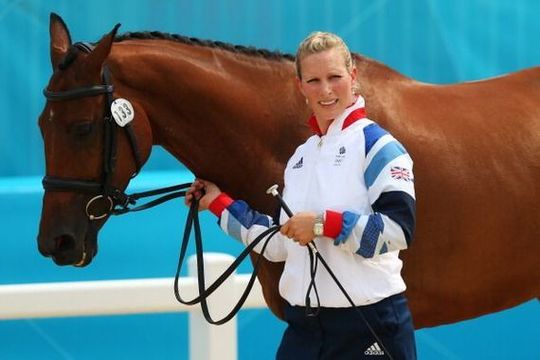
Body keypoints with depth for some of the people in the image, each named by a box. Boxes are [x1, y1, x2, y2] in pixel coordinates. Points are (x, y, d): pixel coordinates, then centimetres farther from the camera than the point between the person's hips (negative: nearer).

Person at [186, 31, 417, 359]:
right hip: (304, 325, 7)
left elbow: (399, 227, -21)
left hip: (370, 324, -7)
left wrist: (323, 223, -23)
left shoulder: (376, 145, -8)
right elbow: (282, 244, 20)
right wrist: (219, 203, 23)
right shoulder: (301, 156, 16)